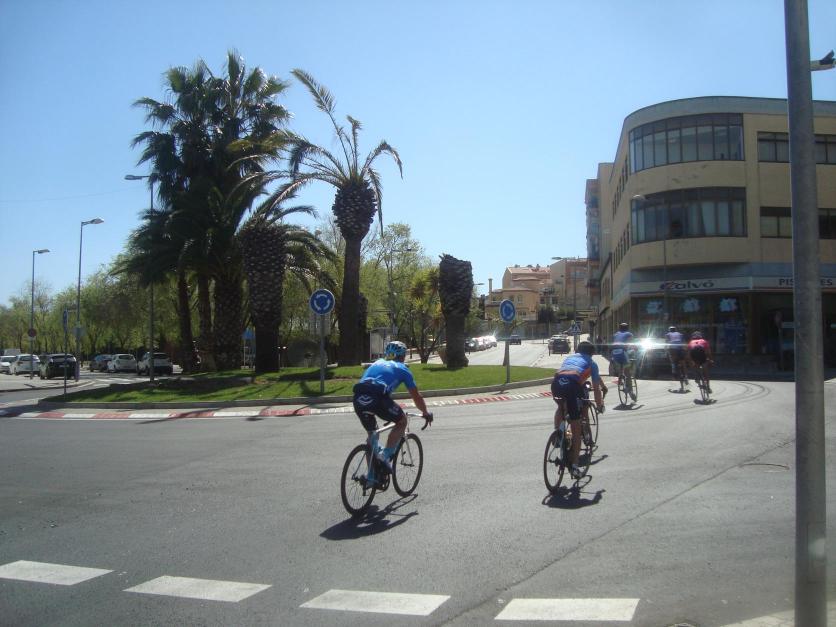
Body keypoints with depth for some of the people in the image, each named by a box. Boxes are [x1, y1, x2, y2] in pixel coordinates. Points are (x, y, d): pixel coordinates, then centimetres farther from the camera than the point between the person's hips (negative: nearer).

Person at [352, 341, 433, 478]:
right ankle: (385, 455, 4)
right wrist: (426, 413, 40)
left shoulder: (377, 363, 35)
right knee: (402, 421, 19)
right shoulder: (402, 368, 22)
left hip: (358, 398, 5)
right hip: (377, 398, -5)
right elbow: (416, 396, 23)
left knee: (372, 433, 25)